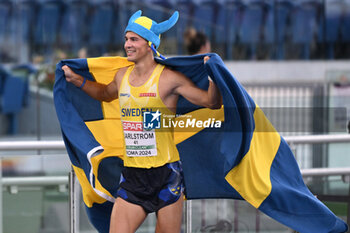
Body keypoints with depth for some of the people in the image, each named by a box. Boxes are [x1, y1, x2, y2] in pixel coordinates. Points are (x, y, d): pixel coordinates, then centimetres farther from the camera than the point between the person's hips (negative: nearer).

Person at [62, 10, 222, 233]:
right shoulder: (122, 76, 10)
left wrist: (213, 77, -24)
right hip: (132, 176, 5)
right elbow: (105, 94, 34)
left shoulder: (169, 78, -8)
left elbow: (212, 102, -8)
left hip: (165, 174, -5)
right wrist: (78, 80, 25)